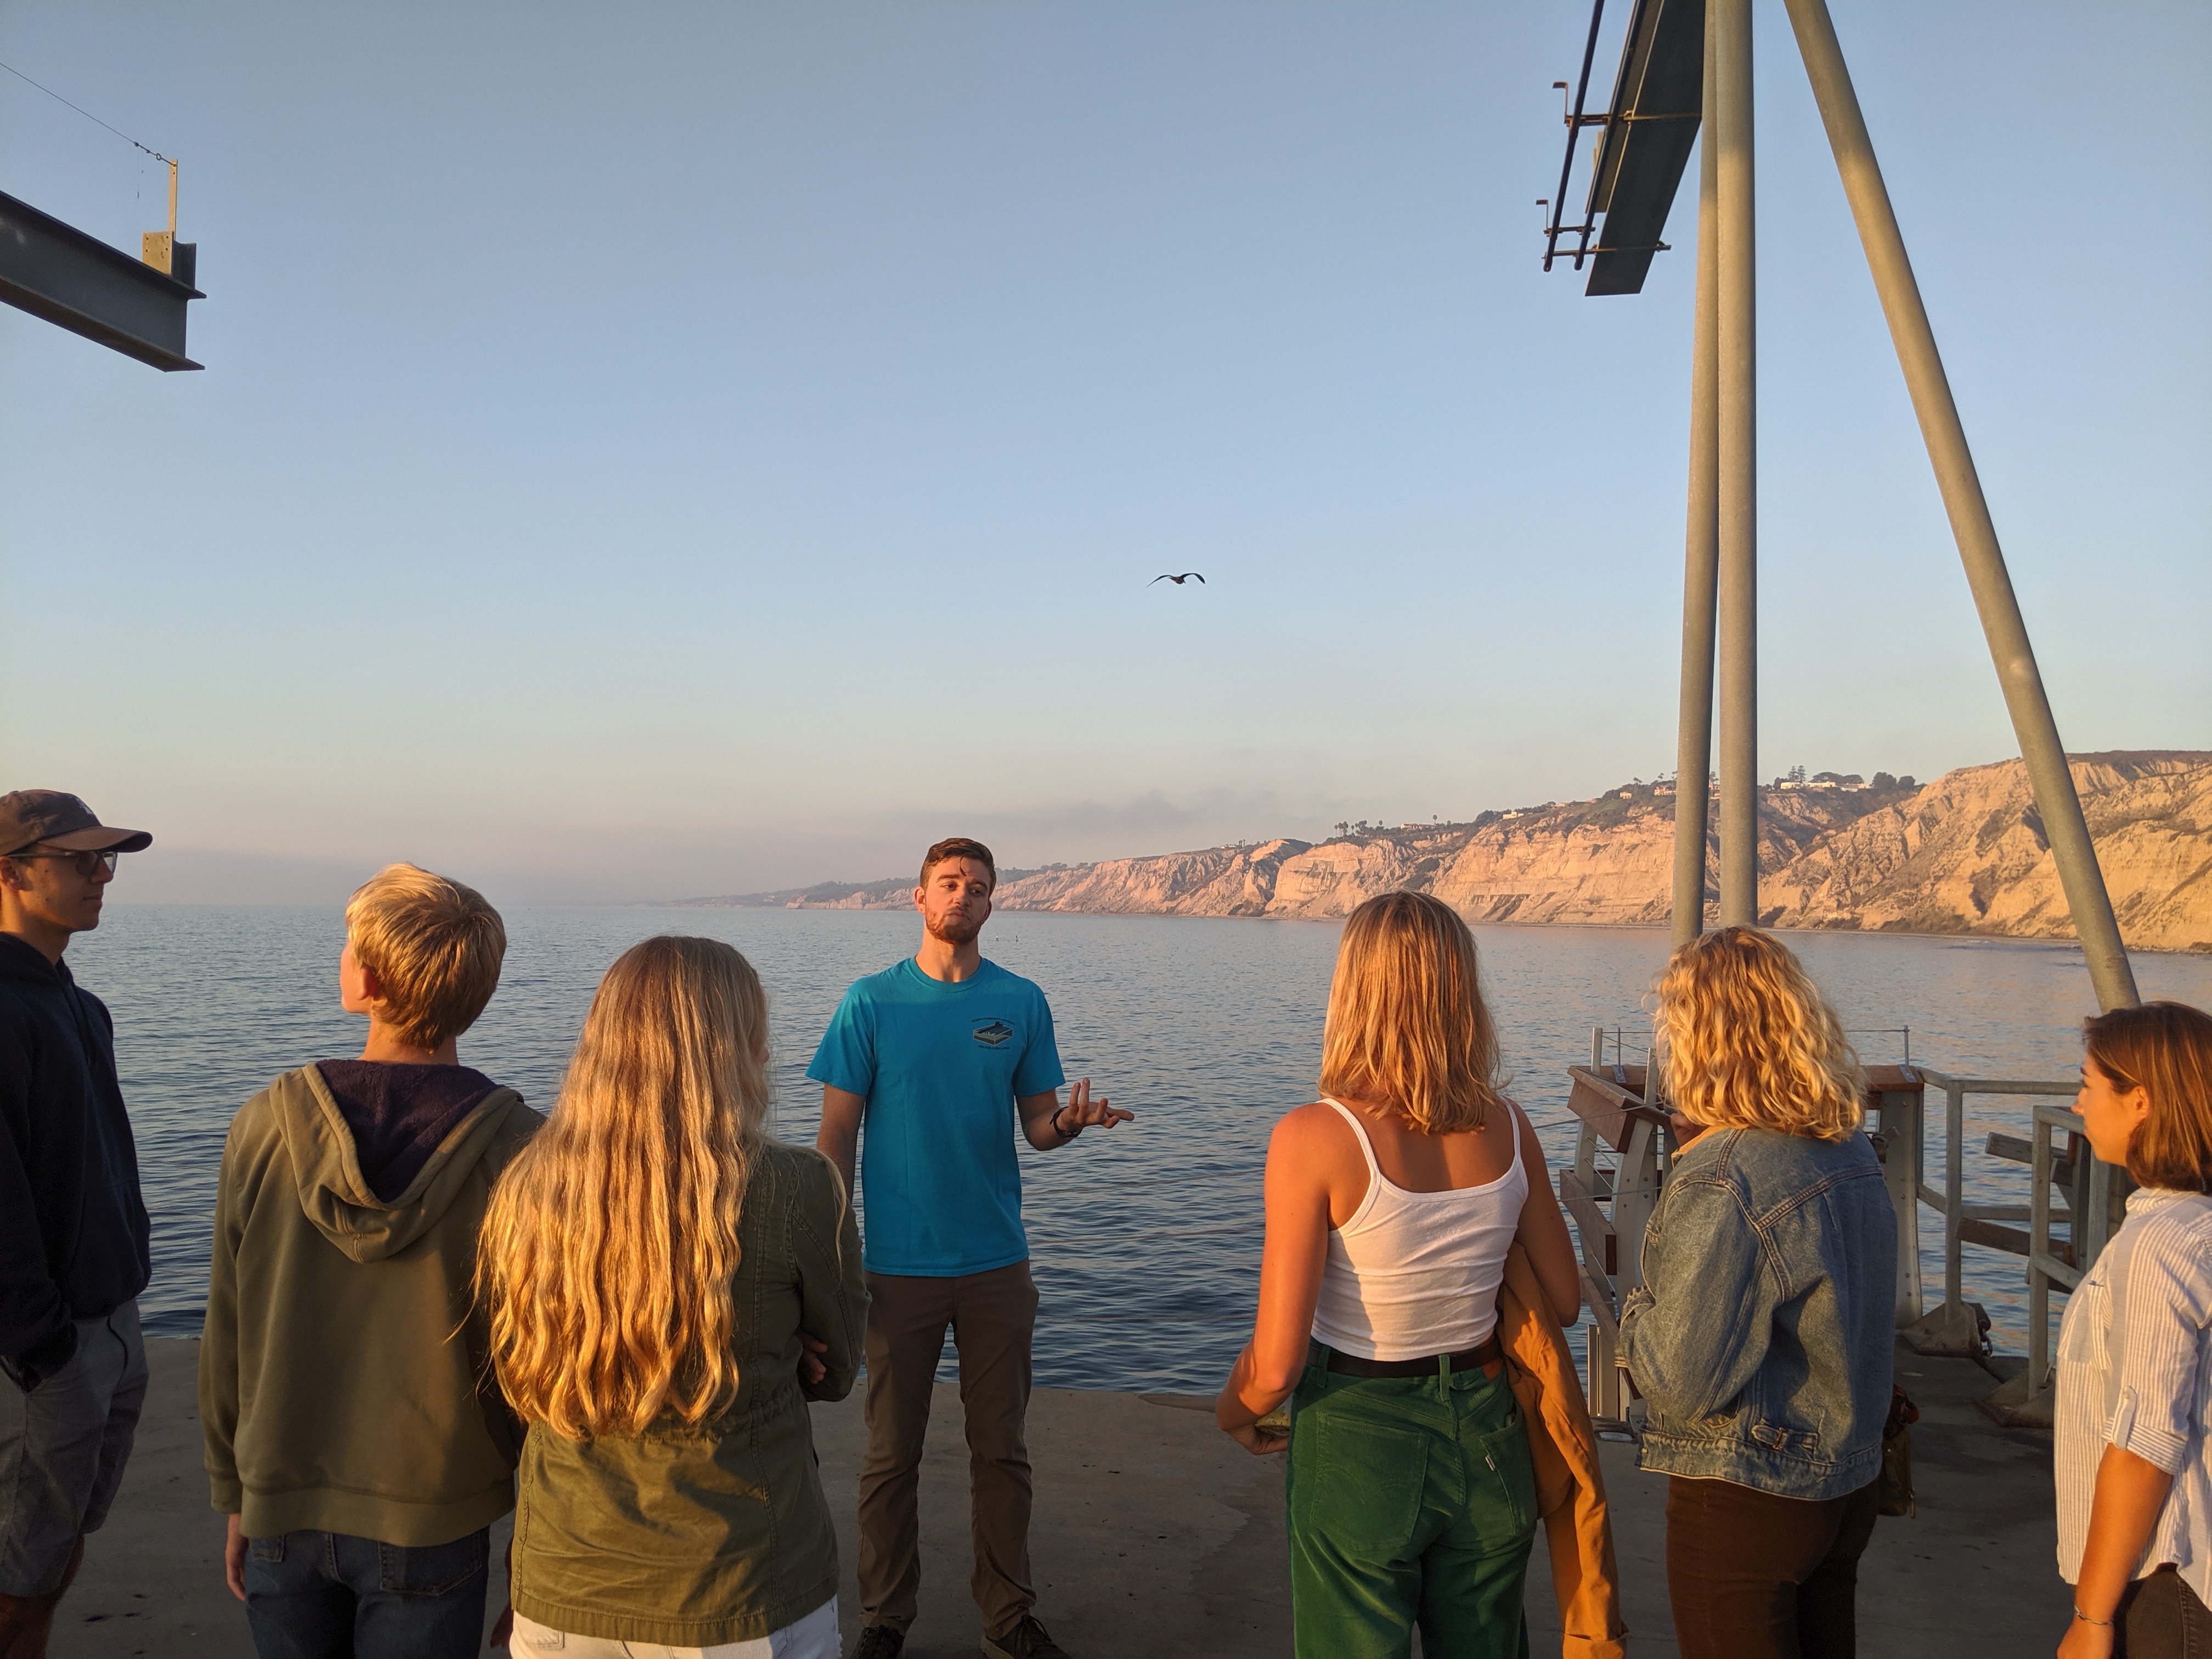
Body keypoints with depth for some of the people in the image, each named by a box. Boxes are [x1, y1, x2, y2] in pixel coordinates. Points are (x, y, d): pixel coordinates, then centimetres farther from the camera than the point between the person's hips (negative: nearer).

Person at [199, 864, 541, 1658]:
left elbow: (226, 1339, -2)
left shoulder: (263, 1126, -10)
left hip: (283, 1512, 2)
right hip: (432, 1525, -2)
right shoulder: (516, 1148, -17)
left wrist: (236, 1502, 12)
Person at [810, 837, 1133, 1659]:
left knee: (1001, 1449, 11)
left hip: (997, 1263, 2)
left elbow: (1037, 1126, 5)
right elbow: (836, 1135, -2)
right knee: (892, 1453, 10)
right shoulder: (872, 1001, -4)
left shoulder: (1021, 1002, 1)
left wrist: (1069, 1121, -19)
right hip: (900, 1265, -1)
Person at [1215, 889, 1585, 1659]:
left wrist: (1232, 1411, 2)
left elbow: (1276, 1366, -20)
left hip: (1359, 1449, -4)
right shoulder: (1507, 1128, -8)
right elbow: (1562, 1301, 5)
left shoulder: (1315, 1139, -22)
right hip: (1488, 1442, 5)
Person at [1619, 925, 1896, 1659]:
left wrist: (1636, 1307, -5)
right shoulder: (1854, 1151, -1)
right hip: (1852, 1484, 8)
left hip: (1746, 1501, -8)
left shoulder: (1721, 1180, -27)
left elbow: (1683, 1383, -26)